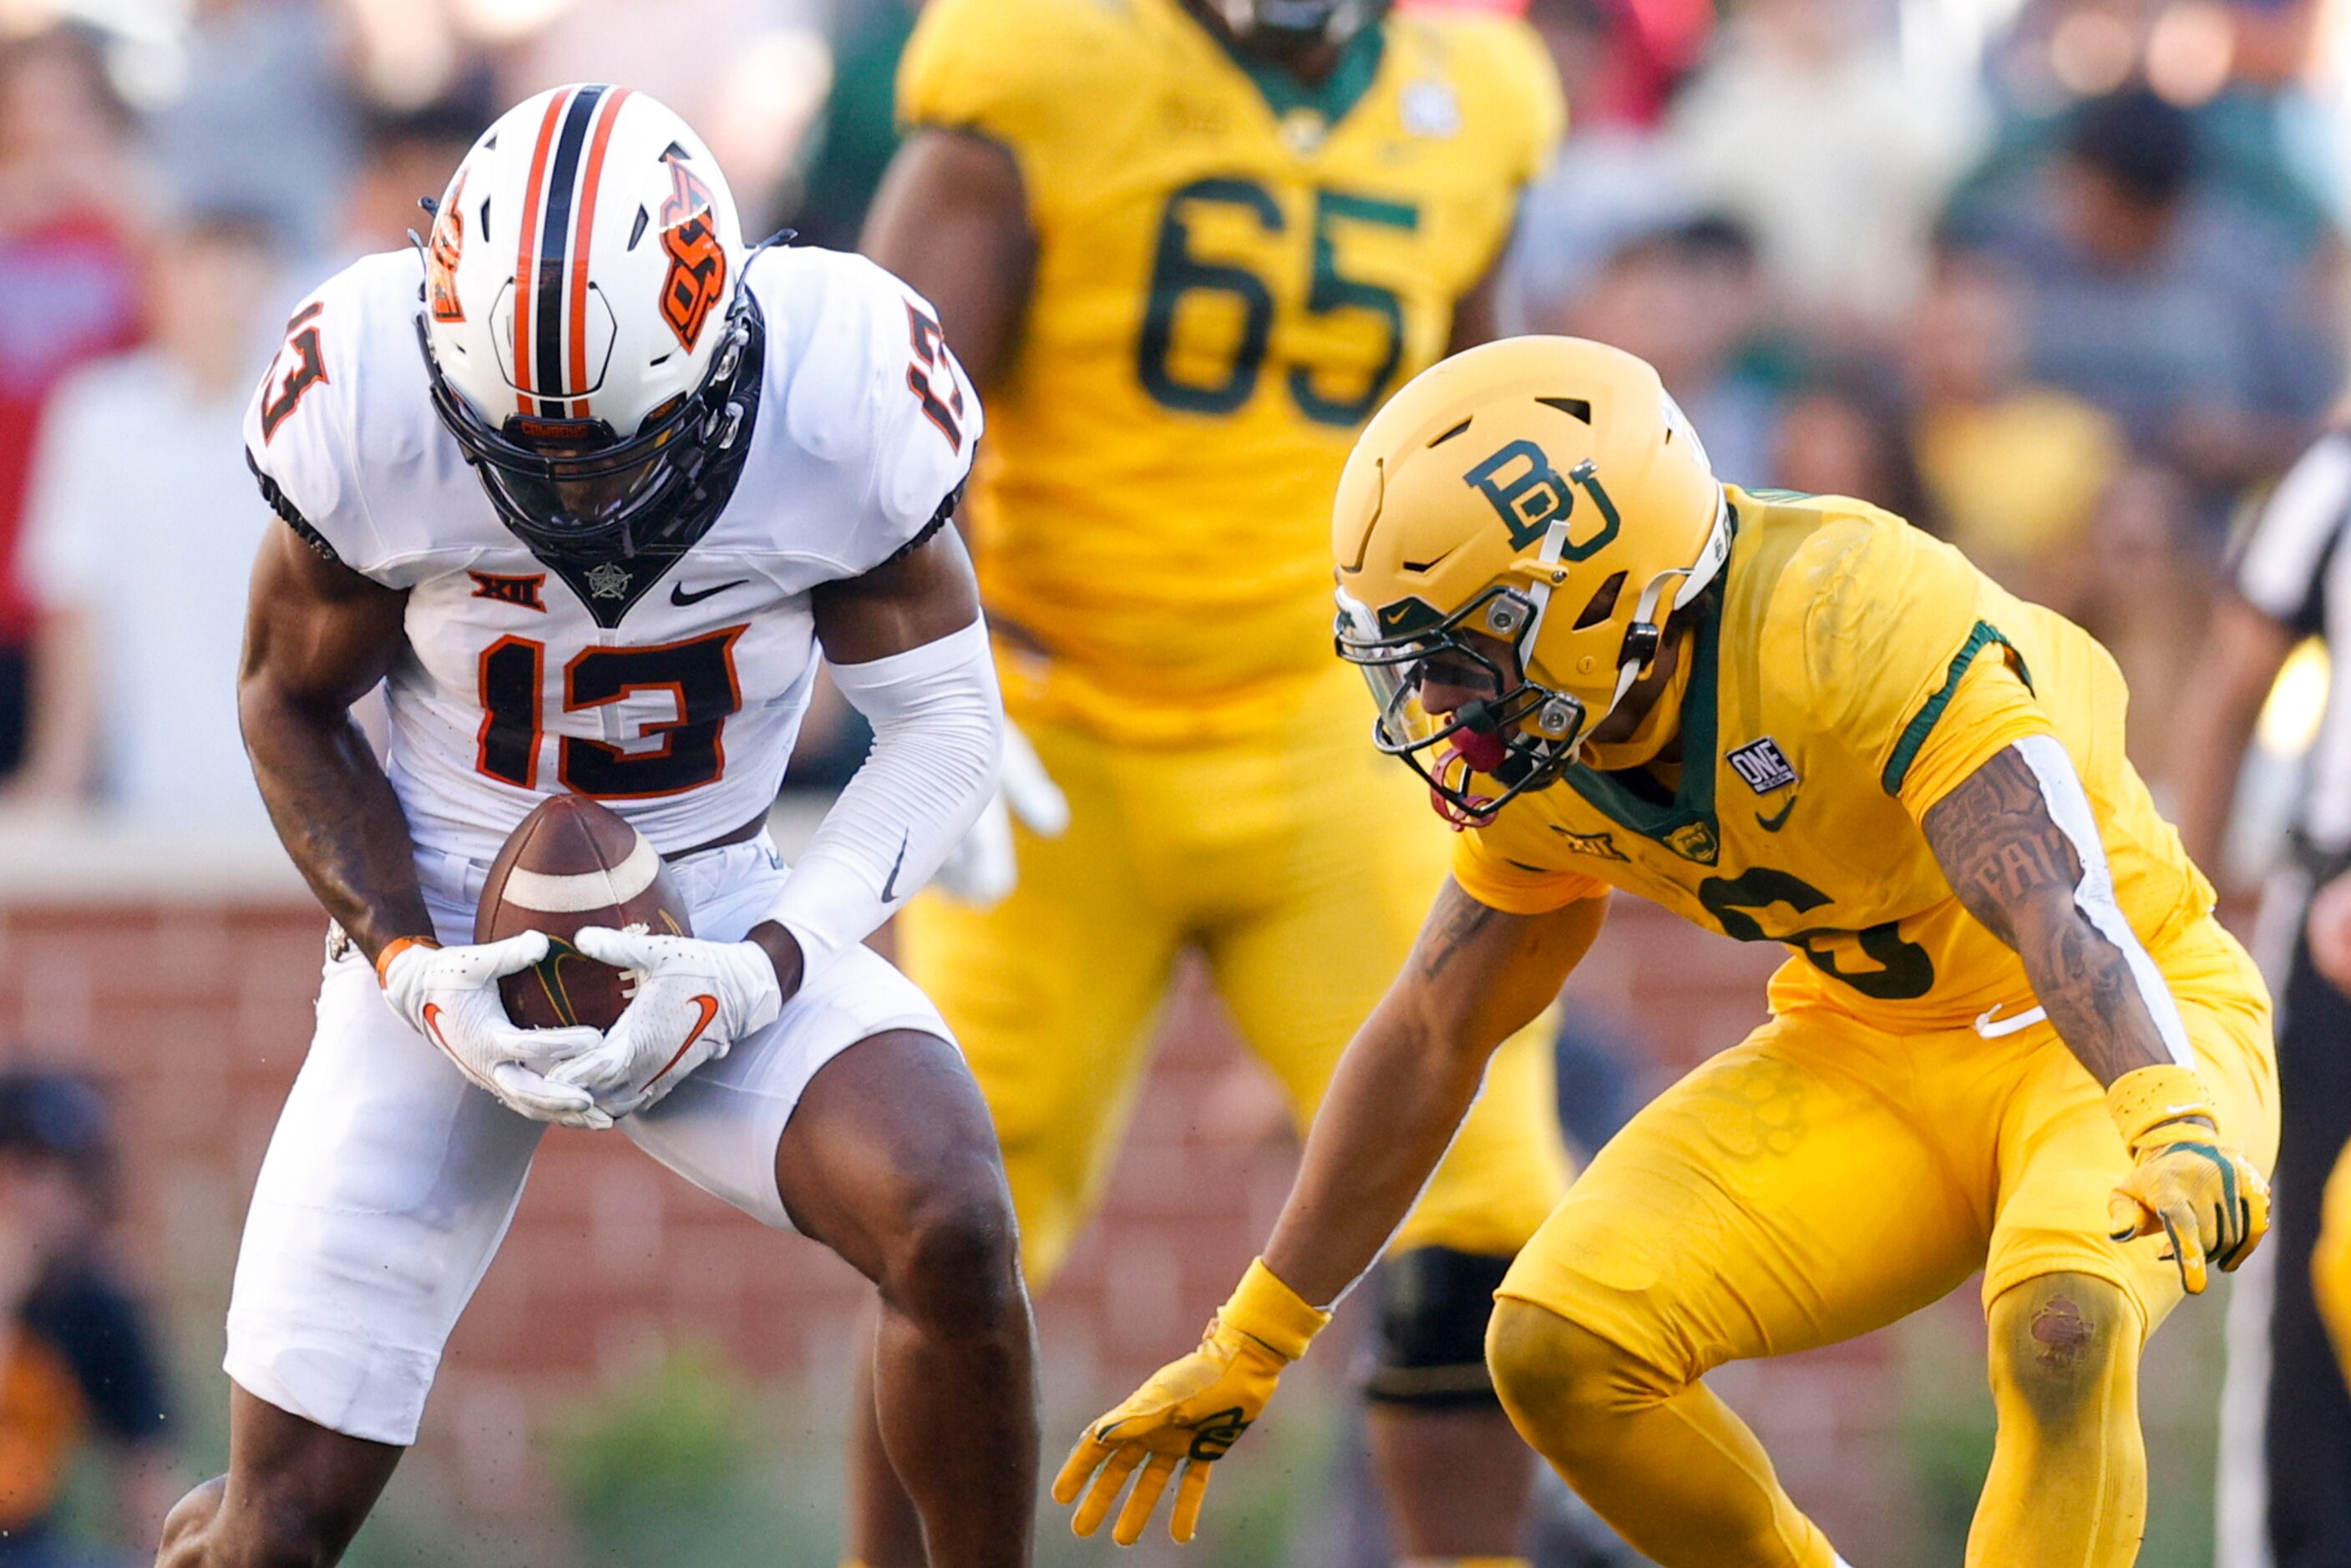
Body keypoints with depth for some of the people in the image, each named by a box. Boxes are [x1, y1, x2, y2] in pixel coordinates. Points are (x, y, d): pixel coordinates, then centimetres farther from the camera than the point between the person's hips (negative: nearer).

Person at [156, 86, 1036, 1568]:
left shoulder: (841, 392, -21)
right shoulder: (374, 399, -20)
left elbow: (945, 720, -7)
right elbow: (295, 707, -2)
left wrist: (763, 970, -21)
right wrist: (409, 968, -16)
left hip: (717, 927, 0)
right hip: (448, 924, 0)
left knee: (950, 1225, -31)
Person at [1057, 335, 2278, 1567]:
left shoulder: (1854, 621, -30)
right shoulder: (1537, 735, -6)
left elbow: (2055, 904, -43)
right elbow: (1430, 1034, 7)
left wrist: (2174, 1129, -61)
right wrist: (1246, 1351, 11)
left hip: (2115, 1038, -6)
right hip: (1867, 1041, 7)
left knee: (2062, 1333, -36)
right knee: (1560, 1350, -13)